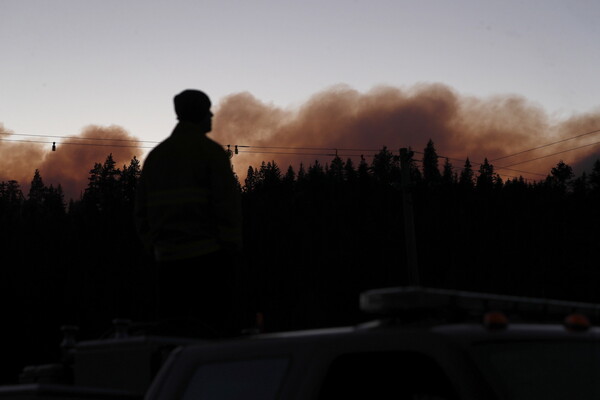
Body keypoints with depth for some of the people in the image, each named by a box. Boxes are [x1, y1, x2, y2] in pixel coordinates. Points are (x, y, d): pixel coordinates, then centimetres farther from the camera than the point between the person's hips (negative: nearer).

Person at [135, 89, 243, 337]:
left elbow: (142, 211, 13)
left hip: (167, 258, 6)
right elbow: (227, 203, -10)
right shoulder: (211, 151, -3)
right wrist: (232, 248, -4)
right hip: (208, 255, -5)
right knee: (213, 327, -5)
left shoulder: (155, 155, 14)